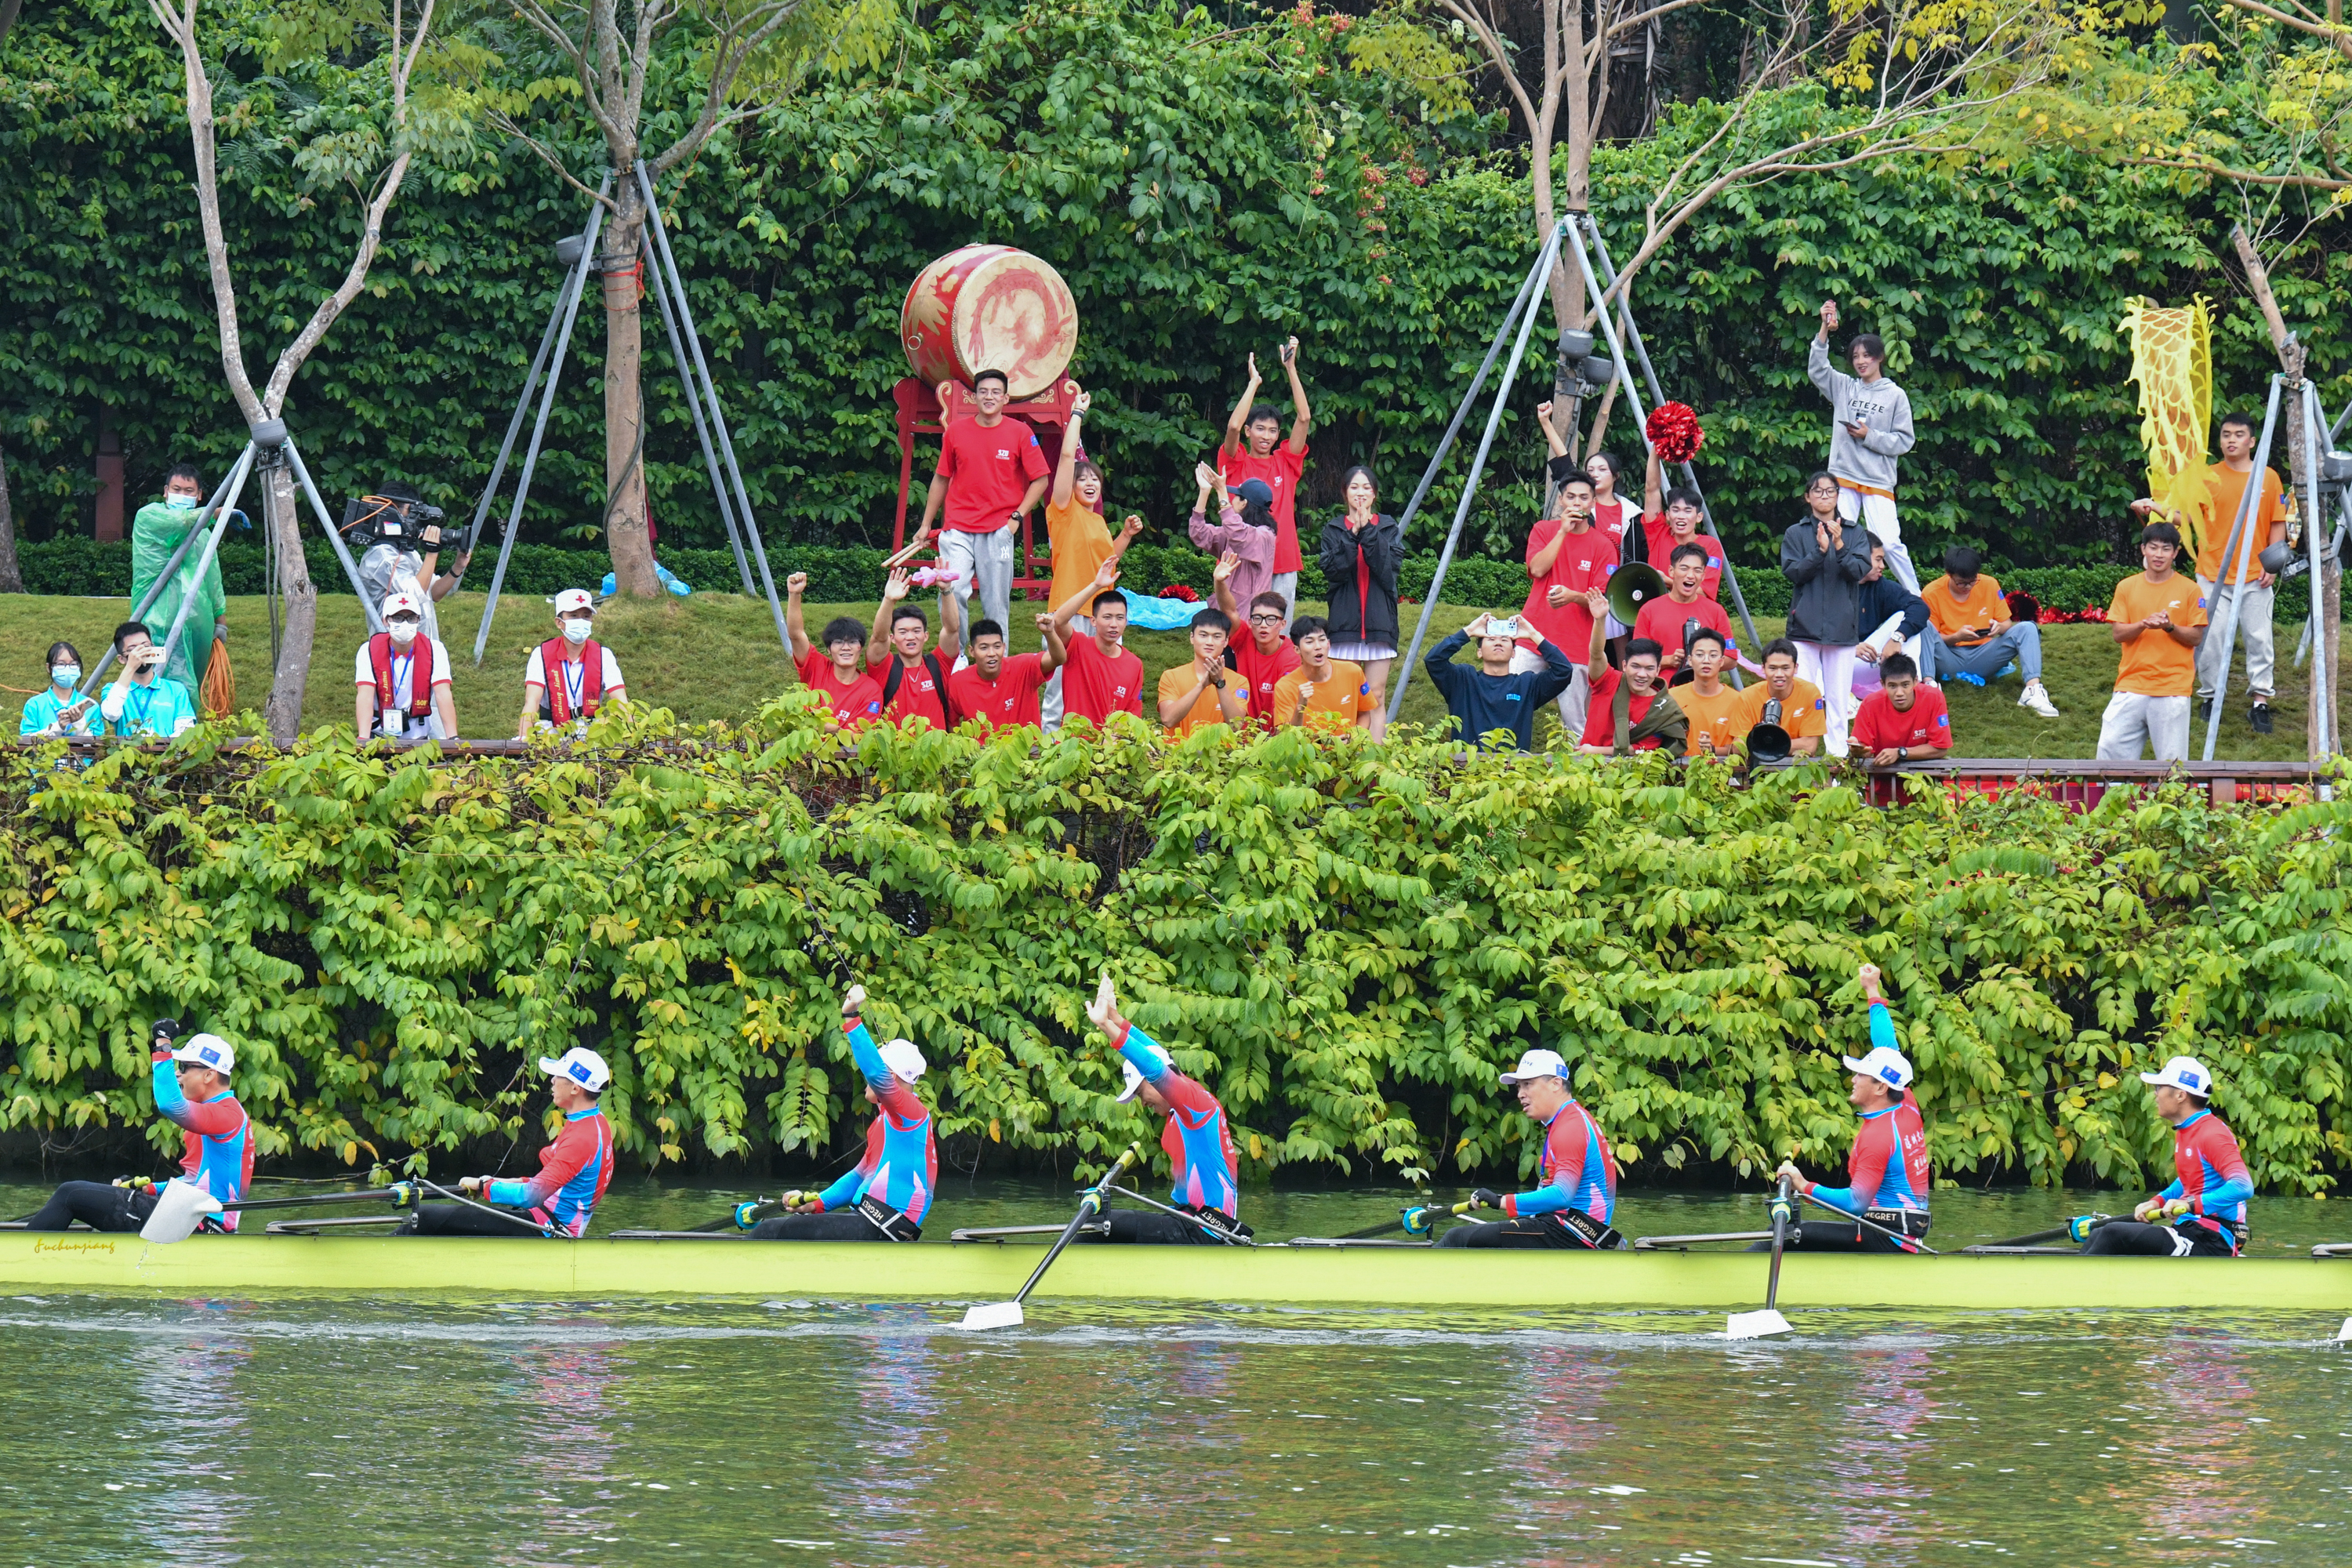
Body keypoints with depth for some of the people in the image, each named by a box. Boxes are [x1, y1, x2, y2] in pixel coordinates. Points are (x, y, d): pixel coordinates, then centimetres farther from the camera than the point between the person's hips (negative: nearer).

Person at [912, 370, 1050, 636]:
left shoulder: (1020, 432, 1)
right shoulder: (955, 431, 6)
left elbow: (1040, 479, 5)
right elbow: (941, 479, 14)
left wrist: (1017, 516, -4)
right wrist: (925, 524, 15)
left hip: (999, 531, -1)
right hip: (958, 529, 1)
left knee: (997, 603, 1)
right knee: (952, 592, -13)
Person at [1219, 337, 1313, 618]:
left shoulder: (1285, 463, 11)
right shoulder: (1236, 463, 4)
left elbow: (1304, 418, 4)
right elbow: (1233, 426, -14)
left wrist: (1291, 369, 1)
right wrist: (1254, 382, -8)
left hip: (1283, 566, 3)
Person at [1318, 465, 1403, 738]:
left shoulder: (1389, 528, 9)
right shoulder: (1333, 529, 8)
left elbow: (1389, 567, -7)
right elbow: (1332, 571, -6)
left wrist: (1368, 531, -12)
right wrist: (1353, 534, -13)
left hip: (1379, 621, 0)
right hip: (1344, 621, 0)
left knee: (1377, 696, -2)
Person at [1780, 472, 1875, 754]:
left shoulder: (1855, 533, 10)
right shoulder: (1796, 534, 8)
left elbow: (1859, 571, -3)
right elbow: (1792, 572, -4)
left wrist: (1839, 546, -19)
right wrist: (1820, 550, -17)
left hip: (1842, 626, 1)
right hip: (1805, 625, -1)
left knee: (1839, 699, 0)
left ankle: (1838, 753, 3)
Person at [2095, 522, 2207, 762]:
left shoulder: (2188, 590, 3)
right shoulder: (2127, 587, 9)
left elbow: (2196, 637, 1)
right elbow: (2118, 633, 4)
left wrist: (2169, 627, -17)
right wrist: (2143, 625, -15)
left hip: (2173, 687, -2)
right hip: (2131, 685, 2)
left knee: (2171, 759, -4)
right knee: (2112, 750, -5)